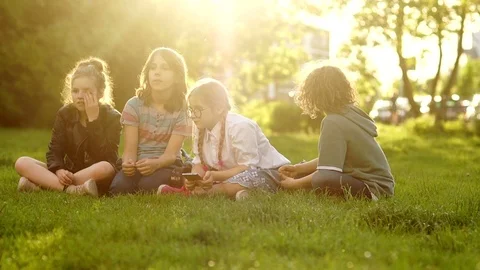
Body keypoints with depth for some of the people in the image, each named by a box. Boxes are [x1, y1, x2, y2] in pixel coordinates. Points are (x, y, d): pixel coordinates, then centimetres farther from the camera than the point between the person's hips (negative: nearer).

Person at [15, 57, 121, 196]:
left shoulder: (112, 117, -7)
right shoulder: (64, 113, 3)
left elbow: (107, 158, -21)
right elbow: (54, 150, -4)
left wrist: (93, 119, -23)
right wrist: (58, 170, -27)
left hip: (95, 178, -3)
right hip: (68, 173, 4)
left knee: (105, 168, -40)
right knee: (22, 163, -16)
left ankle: (39, 184, -31)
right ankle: (71, 189, -34)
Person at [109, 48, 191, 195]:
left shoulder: (182, 109, -5)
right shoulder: (134, 105, -3)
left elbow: (170, 154, -13)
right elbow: (130, 149, -8)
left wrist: (155, 164, -37)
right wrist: (128, 162, -34)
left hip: (166, 165, 0)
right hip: (138, 164, 1)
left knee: (149, 186, -35)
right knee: (119, 187, -33)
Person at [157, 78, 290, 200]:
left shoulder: (240, 127, -24)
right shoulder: (200, 129, -1)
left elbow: (248, 167, -26)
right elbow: (199, 162, -1)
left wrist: (215, 176, -37)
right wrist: (193, 178, -25)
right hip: (228, 173, 8)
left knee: (242, 182, -40)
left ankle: (193, 192, -32)